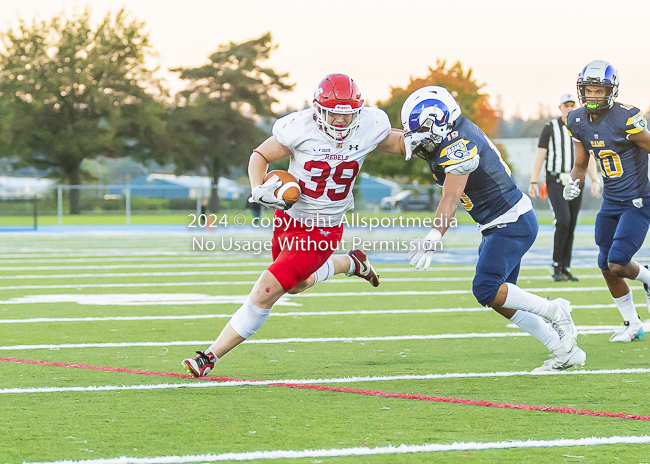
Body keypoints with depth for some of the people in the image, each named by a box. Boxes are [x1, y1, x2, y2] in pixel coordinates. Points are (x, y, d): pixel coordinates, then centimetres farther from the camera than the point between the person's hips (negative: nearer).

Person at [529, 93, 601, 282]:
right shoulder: (550, 129, -1)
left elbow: (589, 159, 5)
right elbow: (539, 157, -3)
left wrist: (595, 181, -9)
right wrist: (533, 183, -10)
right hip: (555, 181, -4)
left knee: (571, 227, 4)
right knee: (563, 221, -19)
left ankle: (565, 269, 12)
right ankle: (556, 267, -8)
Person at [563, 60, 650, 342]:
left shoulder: (626, 119, -21)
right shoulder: (578, 121, 0)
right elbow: (580, 164, 12)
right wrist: (574, 183, -6)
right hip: (610, 203, 7)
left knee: (618, 265, -15)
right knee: (607, 268, 8)